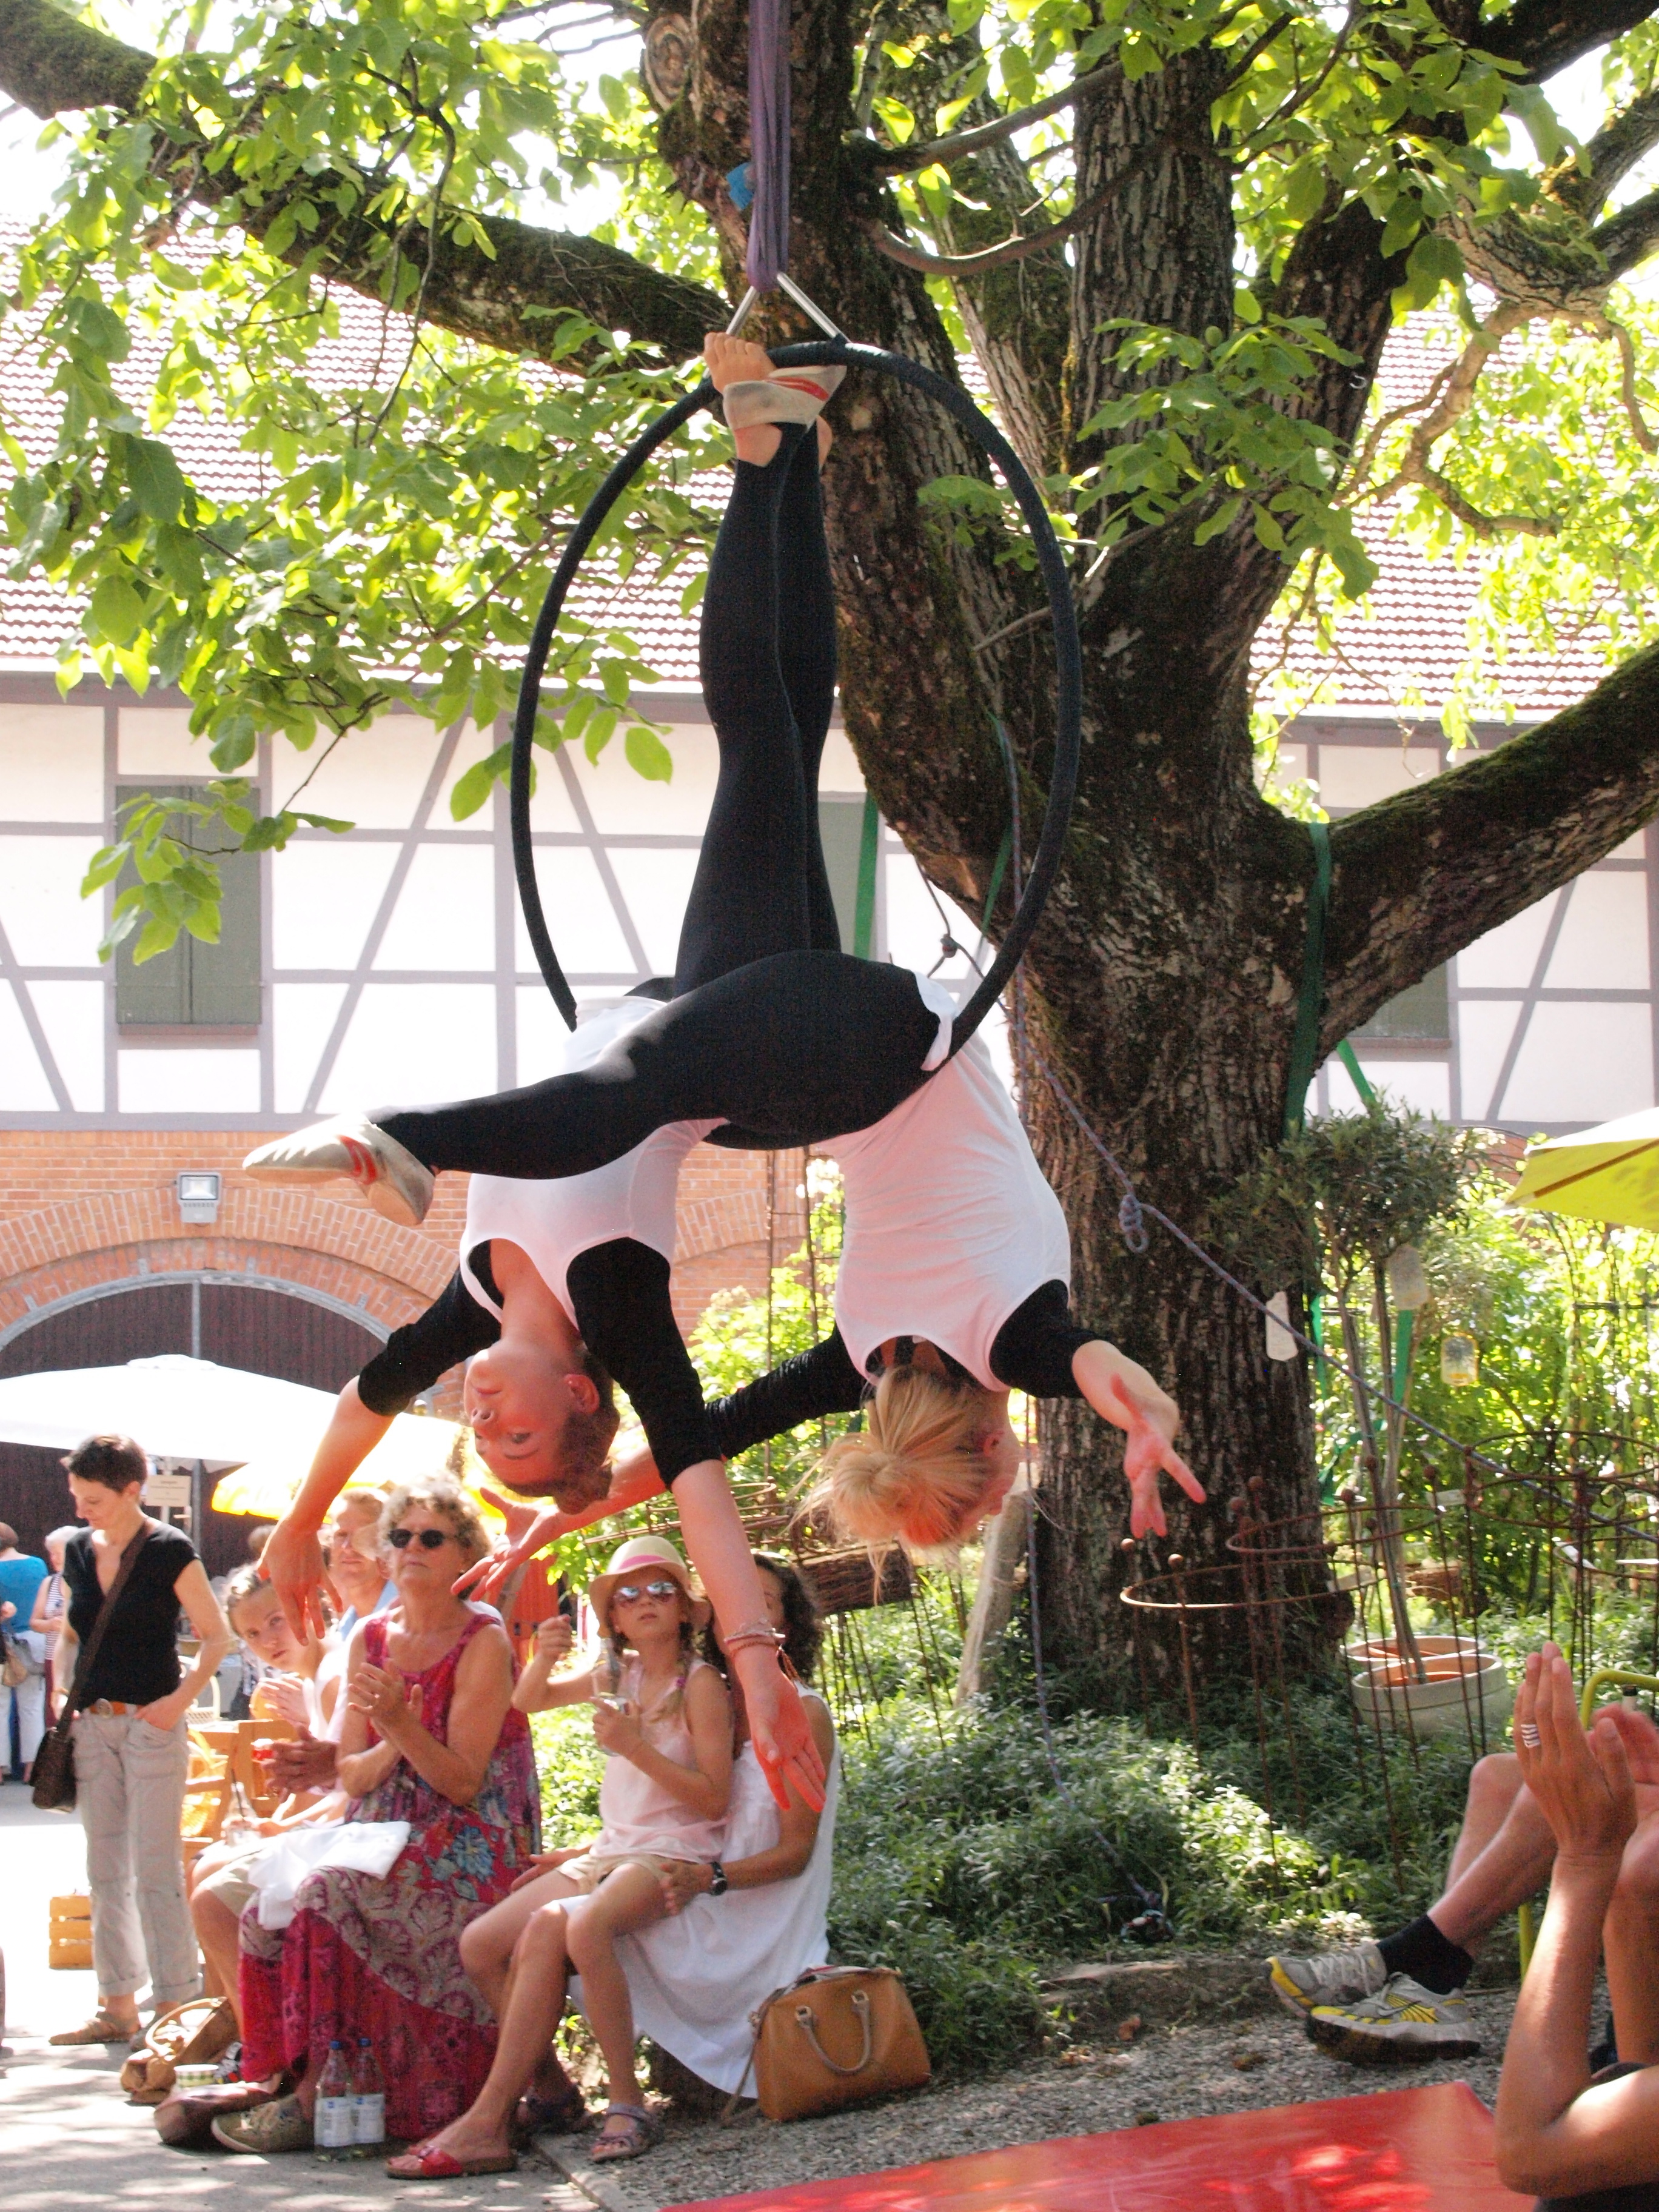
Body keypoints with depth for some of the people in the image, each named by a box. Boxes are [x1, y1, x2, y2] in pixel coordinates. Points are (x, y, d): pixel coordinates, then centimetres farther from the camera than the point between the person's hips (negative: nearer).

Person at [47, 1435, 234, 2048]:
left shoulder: (170, 1552, -9)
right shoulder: (78, 1550, 8)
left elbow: (216, 1636, -7)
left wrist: (181, 1699, -16)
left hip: (150, 1722, -6)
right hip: (92, 1722, 6)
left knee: (154, 1867, -7)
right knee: (105, 1869, 10)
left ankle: (175, 2003, -3)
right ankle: (118, 2004, 16)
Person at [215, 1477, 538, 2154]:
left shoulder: (483, 1643, -6)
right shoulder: (370, 1638, 12)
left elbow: (464, 1784, -11)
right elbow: (351, 1775, 9)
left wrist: (403, 1726, -25)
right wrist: (389, 1748, -12)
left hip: (468, 1847, -6)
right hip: (384, 1836, 6)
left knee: (327, 1899, -30)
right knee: (270, 1912, -19)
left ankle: (316, 2098, -24)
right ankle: (274, 2071, -10)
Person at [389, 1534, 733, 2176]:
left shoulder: (700, 1683, -4)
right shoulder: (614, 1676, 14)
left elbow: (714, 1797, -11)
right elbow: (528, 1701, 28)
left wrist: (635, 1747, -20)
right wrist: (542, 1657, 6)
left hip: (674, 1856, -7)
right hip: (609, 1851, 7)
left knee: (561, 1925, -35)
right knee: (480, 1944, -12)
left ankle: (490, 2119, -31)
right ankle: (548, 2088, -2)